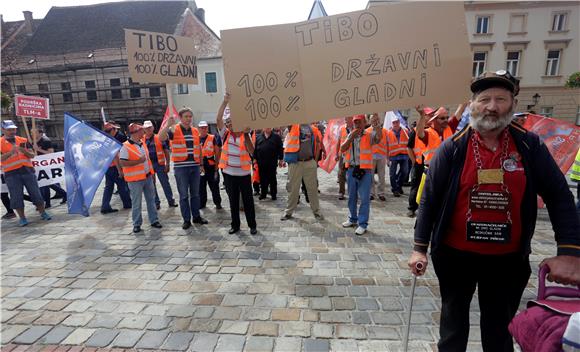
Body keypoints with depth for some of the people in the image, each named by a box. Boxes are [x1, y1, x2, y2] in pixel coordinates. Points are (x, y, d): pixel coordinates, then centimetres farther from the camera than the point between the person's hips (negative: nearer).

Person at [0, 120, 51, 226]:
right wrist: (11, 152, -22)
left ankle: (43, 213, 14)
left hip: (27, 170, 2)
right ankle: (22, 218, 11)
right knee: (16, 196, 2)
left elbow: (32, 155, 8)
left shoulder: (23, 140, 11)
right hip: (11, 173, -2)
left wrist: (24, 151, -11)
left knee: (35, 193, 4)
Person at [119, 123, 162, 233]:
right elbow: (122, 163, -19)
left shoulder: (142, 143, 9)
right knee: (136, 203, 4)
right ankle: (137, 224, 17)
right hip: (135, 179, -7)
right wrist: (139, 161, -23)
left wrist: (152, 171, 16)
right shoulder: (126, 147, -14)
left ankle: (154, 220, 21)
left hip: (148, 176, 7)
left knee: (151, 199, 11)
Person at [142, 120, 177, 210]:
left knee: (165, 183, 3)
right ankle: (156, 203, 21)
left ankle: (171, 201, 14)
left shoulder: (159, 138, 1)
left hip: (159, 164, -2)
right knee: (151, 185, 9)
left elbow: (166, 151, 1)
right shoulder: (142, 140, 4)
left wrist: (167, 164, -4)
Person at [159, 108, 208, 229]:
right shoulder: (174, 130, -3)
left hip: (195, 166, 4)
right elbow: (161, 138, -20)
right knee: (184, 195, 4)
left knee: (195, 193, 12)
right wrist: (168, 124, -28)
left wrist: (201, 164, 14)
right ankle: (186, 219, 14)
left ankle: (196, 216, 24)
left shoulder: (195, 131, 11)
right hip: (180, 167, -4)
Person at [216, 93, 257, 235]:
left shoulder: (245, 136, -2)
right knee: (233, 201, 12)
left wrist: (246, 134, -25)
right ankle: (235, 225, 24)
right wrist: (225, 101, -19)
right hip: (229, 173, 2)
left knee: (248, 200, 5)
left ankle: (252, 225, 18)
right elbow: (218, 119, -11)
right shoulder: (225, 134, 2)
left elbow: (251, 151, -17)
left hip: (244, 173, -2)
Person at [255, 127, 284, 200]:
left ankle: (273, 194, 15)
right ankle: (263, 193, 21)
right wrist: (255, 159, 2)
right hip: (261, 162, 2)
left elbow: (280, 149, 1)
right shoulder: (258, 137, 10)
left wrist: (281, 159, -3)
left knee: (272, 179, 6)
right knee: (262, 179, 9)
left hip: (272, 163, -2)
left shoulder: (276, 137, 3)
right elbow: (255, 149, 8)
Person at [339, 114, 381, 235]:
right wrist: (351, 137, -9)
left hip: (365, 170, -5)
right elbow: (342, 149, 0)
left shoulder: (369, 135, -4)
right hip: (351, 169, 5)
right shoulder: (350, 135, 11)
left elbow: (379, 138, -26)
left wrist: (376, 123, -31)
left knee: (364, 198, 0)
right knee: (352, 197, 17)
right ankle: (353, 219, 33)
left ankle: (362, 224, 9)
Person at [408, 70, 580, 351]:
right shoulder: (452, 148, -10)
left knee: (500, 328, 21)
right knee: (453, 320, 20)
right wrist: (420, 248, -11)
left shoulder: (530, 146, -4)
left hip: (508, 259, 2)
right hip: (455, 254, -1)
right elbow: (429, 199, -9)